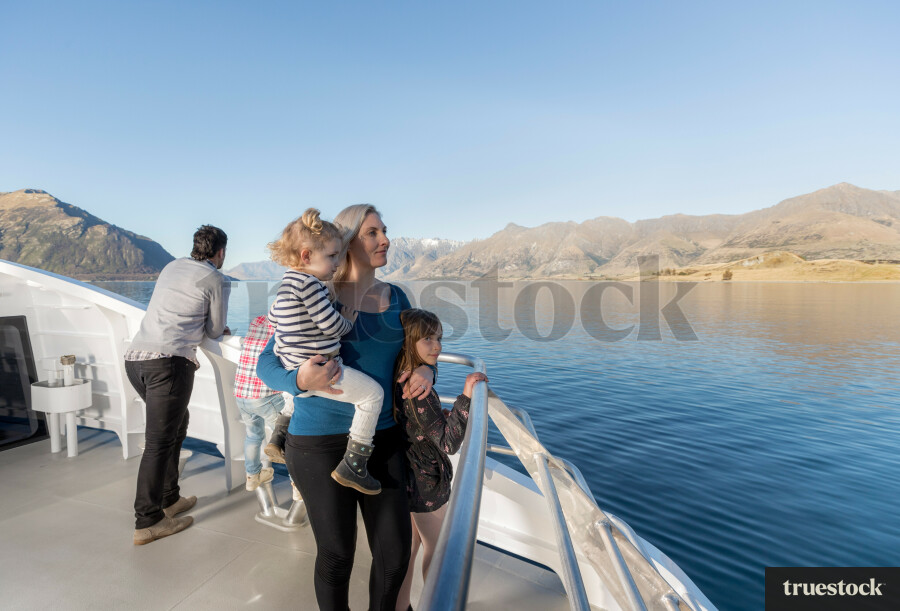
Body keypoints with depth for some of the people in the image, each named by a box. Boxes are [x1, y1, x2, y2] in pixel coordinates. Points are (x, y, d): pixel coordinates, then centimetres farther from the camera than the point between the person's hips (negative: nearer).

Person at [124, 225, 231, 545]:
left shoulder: (171, 267, 19)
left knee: (176, 423, 20)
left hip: (135, 356, 8)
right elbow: (215, 330, 8)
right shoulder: (216, 280, 0)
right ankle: (148, 521, 5)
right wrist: (217, 328, 30)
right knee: (159, 441, -2)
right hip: (169, 361, -8)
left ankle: (168, 498, 29)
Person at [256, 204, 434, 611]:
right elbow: (266, 365, -7)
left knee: (395, 552, 8)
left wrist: (425, 371, -9)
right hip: (321, 441, -4)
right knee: (337, 554, 11)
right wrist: (300, 381, -29)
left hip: (383, 437, 4)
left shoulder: (395, 298, 4)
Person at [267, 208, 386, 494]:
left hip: (295, 369, 11)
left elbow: (272, 316, 26)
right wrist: (348, 320, 1)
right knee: (373, 393, -8)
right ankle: (353, 465, -7)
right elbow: (331, 326, -21)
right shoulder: (309, 283, -20)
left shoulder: (287, 282, 12)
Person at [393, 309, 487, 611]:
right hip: (427, 485, -8)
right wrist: (466, 398, -38)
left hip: (409, 481, 8)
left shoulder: (399, 382, -3)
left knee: (410, 548, 25)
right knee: (436, 551, 17)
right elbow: (448, 443, -32)